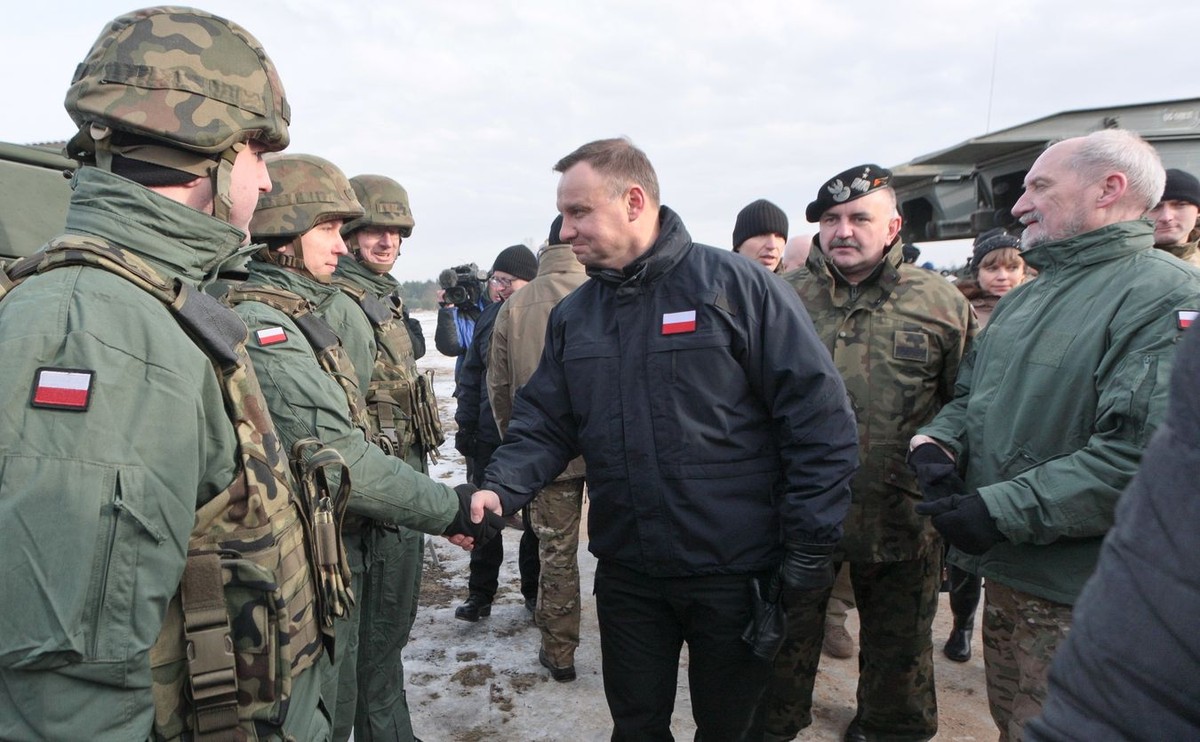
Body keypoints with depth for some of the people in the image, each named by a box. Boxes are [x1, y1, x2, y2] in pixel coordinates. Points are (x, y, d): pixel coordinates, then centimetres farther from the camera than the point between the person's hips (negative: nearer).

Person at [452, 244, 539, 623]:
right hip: (489, 434, 4)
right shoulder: (489, 316, 6)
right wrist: (465, 425, 7)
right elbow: (472, 374, 11)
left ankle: (534, 589, 27)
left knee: (535, 517, 11)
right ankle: (480, 593, 22)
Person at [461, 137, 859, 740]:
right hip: (626, 572, 4)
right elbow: (544, 424, 5)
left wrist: (810, 547, -14)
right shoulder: (572, 316, 5)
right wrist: (499, 488, -15)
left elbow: (818, 414, -13)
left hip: (735, 570, -4)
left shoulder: (736, 284, -12)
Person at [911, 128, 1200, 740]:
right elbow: (971, 396, 20)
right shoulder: (1024, 299, 15)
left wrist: (1002, 510, -24)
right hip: (1003, 574, 8)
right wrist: (935, 440, -3)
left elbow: (1150, 456, -28)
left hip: (1080, 600, -8)